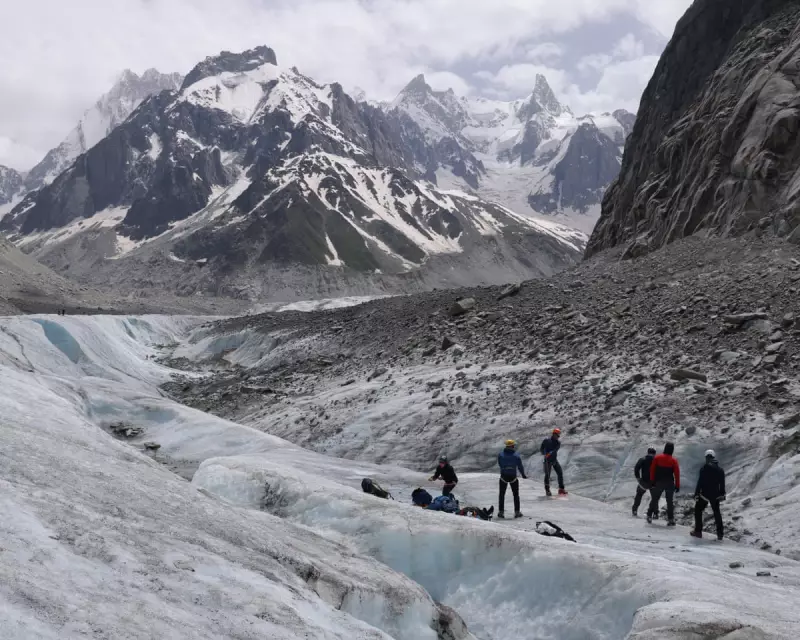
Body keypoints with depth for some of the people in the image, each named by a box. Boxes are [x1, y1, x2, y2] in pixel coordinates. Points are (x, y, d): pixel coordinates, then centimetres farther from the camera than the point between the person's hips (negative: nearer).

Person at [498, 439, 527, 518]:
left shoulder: (500, 455, -7)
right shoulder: (516, 455, -10)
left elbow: (499, 464, 3)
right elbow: (520, 466, -6)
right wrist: (523, 475, 9)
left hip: (503, 477, 1)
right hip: (513, 477, -1)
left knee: (502, 495, 13)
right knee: (516, 495, 15)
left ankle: (500, 512, 10)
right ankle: (517, 512, 15)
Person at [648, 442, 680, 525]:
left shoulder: (657, 458, -4)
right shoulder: (674, 461, -7)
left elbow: (652, 470, -4)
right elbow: (677, 474, -6)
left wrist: (652, 481, 3)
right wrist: (677, 486, 0)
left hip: (658, 483, 1)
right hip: (670, 484, -1)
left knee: (654, 499, 14)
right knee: (670, 501, 6)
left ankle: (649, 516, 17)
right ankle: (671, 519, 1)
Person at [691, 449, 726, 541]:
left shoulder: (705, 468, -13)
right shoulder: (720, 469, 4)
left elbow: (700, 482, -15)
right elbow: (722, 484, 8)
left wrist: (696, 493, -10)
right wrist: (722, 494, 17)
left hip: (704, 494, -5)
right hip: (715, 495, 5)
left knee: (698, 511, 8)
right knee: (717, 513, 16)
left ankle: (698, 531, 4)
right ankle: (720, 533, 13)